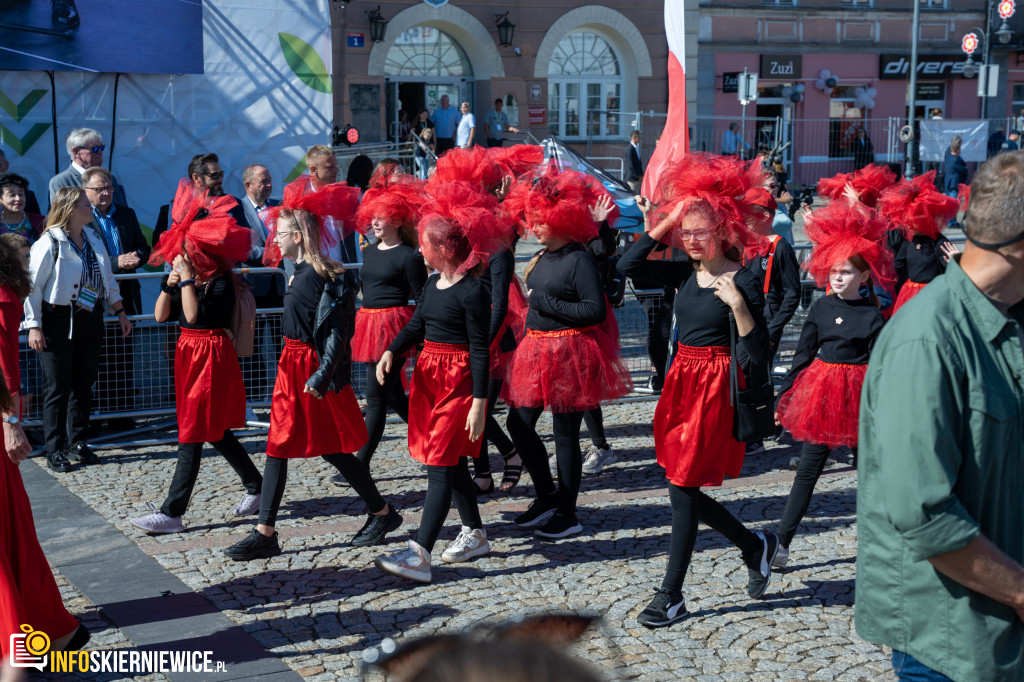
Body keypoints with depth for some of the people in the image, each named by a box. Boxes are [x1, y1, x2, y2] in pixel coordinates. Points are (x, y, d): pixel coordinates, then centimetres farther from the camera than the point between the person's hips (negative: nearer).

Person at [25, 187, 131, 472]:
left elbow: (108, 280, 20)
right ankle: (55, 450, 6)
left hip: (89, 321, 6)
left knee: (84, 384, 10)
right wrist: (34, 326, -14)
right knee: (57, 387, -1)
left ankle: (79, 442, 21)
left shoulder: (93, 240, 12)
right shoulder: (49, 243, -9)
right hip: (58, 322, -6)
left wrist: (120, 312, 17)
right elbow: (33, 286, -10)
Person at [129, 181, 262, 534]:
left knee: (192, 434, -7)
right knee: (216, 433, 16)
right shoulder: (184, 275, 7)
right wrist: (170, 283, -7)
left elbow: (196, 314, -24)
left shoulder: (222, 280, -14)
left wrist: (187, 279, -20)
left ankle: (172, 512, -4)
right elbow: (161, 316, 4)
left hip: (212, 357, -8)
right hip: (188, 354, 8)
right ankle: (255, 487, 31)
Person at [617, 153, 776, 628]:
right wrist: (658, 228, -5)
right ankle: (756, 546, 34)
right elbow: (627, 268, 1)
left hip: (715, 387, -7)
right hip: (681, 380, 7)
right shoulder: (684, 273, 6)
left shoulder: (742, 282, -11)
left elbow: (757, 351, -14)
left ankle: (671, 596, 9)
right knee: (683, 489, 11)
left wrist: (737, 304, -27)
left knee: (682, 488, -4)